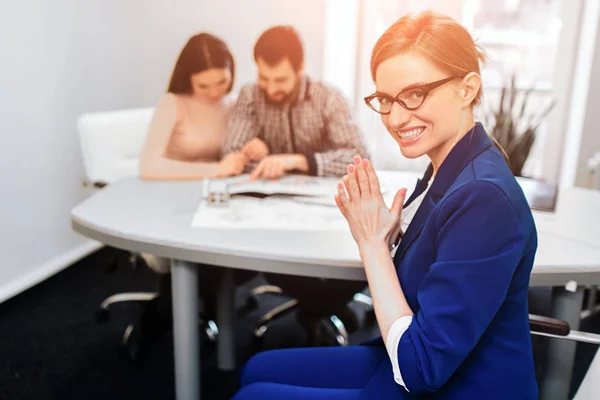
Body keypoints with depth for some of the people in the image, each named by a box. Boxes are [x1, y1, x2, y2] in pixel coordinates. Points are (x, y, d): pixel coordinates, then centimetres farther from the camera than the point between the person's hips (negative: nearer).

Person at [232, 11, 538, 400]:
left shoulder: (484, 199, -29)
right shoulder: (448, 170, -2)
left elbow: (421, 368, -26)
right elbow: (411, 286, 5)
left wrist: (372, 242, -22)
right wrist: (386, 239, -14)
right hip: (410, 367, 8)